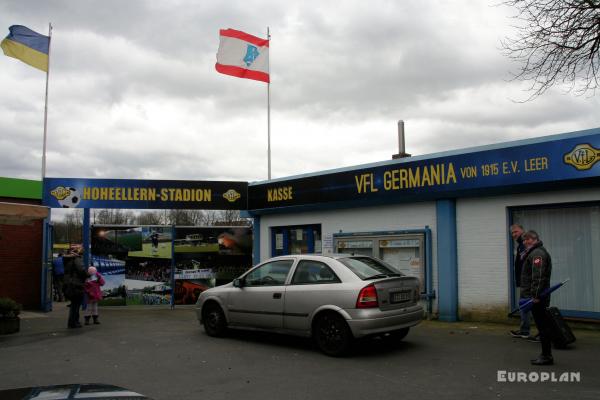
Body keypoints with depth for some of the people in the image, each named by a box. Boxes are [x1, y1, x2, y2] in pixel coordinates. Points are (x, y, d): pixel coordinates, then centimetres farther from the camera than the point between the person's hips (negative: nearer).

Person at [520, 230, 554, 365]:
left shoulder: (537, 254, -15)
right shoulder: (535, 252, 20)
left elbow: (538, 276, -23)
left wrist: (536, 295, -25)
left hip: (537, 298, -11)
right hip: (536, 297, 11)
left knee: (543, 326, -6)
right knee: (543, 325, 13)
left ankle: (546, 356, -1)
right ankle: (546, 355, 20)